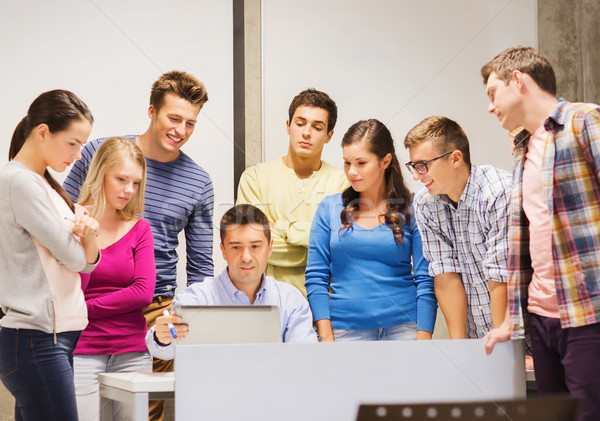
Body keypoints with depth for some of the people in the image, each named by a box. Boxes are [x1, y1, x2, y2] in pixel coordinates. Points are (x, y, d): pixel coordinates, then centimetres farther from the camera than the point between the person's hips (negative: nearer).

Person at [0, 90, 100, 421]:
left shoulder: (45, 184, 16)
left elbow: (88, 262, 14)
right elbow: (73, 257, -12)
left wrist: (88, 233, -8)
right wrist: (81, 222, 9)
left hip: (61, 335, 9)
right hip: (36, 342, -9)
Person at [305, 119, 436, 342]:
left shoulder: (411, 210, 2)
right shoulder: (330, 208, 6)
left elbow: (426, 281, 0)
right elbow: (316, 278, 5)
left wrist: (423, 339, -8)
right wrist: (326, 337, -3)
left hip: (404, 327, -1)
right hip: (346, 330, 1)